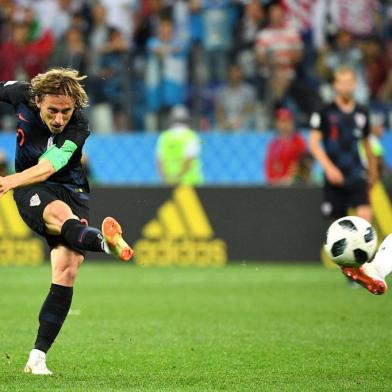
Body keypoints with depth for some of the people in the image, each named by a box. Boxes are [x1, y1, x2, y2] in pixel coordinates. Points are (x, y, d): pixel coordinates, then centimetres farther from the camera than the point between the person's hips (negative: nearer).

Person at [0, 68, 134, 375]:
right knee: (61, 215, -37)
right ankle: (108, 242, -73)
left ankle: (37, 358, -14)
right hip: (31, 190, 0)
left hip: (71, 190, 0)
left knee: (67, 269, -18)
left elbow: (47, 168, -34)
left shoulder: (78, 127, -20)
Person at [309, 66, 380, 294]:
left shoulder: (362, 113, 9)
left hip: (357, 174, 2)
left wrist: (373, 171, 27)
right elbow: (314, 142, -4)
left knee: (365, 214, -20)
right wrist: (328, 167, -16)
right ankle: (348, 267, 17)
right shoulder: (325, 112, -2)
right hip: (335, 176, -2)